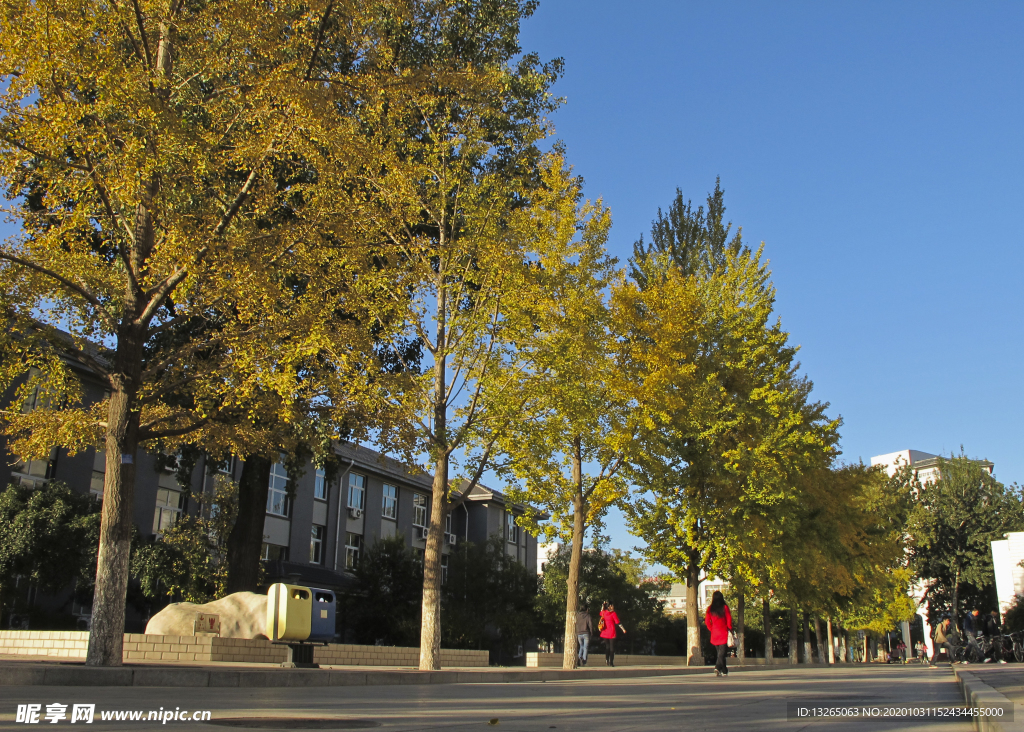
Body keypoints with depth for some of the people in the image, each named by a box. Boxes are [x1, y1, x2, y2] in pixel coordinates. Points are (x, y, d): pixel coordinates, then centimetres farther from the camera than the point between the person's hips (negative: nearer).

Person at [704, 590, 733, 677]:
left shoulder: (710, 608, 0)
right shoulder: (725, 607, -7)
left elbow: (707, 621, 0)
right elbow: (729, 620, -7)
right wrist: (729, 629, 6)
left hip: (714, 634, 3)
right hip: (724, 633, -3)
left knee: (720, 653, 13)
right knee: (722, 653, -1)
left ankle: (724, 671, 10)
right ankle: (718, 667, -17)